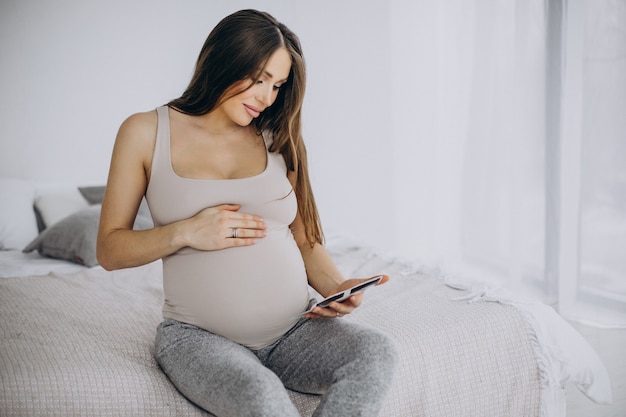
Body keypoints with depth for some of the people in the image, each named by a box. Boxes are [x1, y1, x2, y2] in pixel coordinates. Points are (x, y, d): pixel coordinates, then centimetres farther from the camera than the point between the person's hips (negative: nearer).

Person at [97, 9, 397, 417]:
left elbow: (306, 240, 13)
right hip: (199, 336, -3)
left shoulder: (279, 140, 10)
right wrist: (184, 233, -14)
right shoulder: (146, 132, 2)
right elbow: (110, 250, 3)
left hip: (295, 328, 4)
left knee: (377, 350, -27)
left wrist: (337, 287, -7)